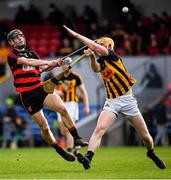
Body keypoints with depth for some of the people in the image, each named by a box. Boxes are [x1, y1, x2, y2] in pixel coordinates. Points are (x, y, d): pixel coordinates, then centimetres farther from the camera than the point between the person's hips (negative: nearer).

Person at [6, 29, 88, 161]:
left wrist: (55, 64, -17)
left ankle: (76, 139, -14)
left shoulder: (31, 53, 17)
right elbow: (28, 62, -18)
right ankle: (60, 151, 14)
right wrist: (49, 62, -25)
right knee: (44, 127, -3)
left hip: (41, 88, 4)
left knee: (63, 109, -20)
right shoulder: (12, 57, -1)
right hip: (27, 95, -4)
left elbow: (44, 67, 3)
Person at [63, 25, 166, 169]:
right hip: (111, 102, 3)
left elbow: (96, 47, -22)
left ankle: (151, 153, 35)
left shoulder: (112, 56, -7)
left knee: (145, 136, 5)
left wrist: (76, 35, -19)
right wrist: (92, 57, -33)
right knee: (99, 129, -23)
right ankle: (88, 158, -33)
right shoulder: (101, 61, 8)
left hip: (127, 100, -3)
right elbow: (96, 68, -15)